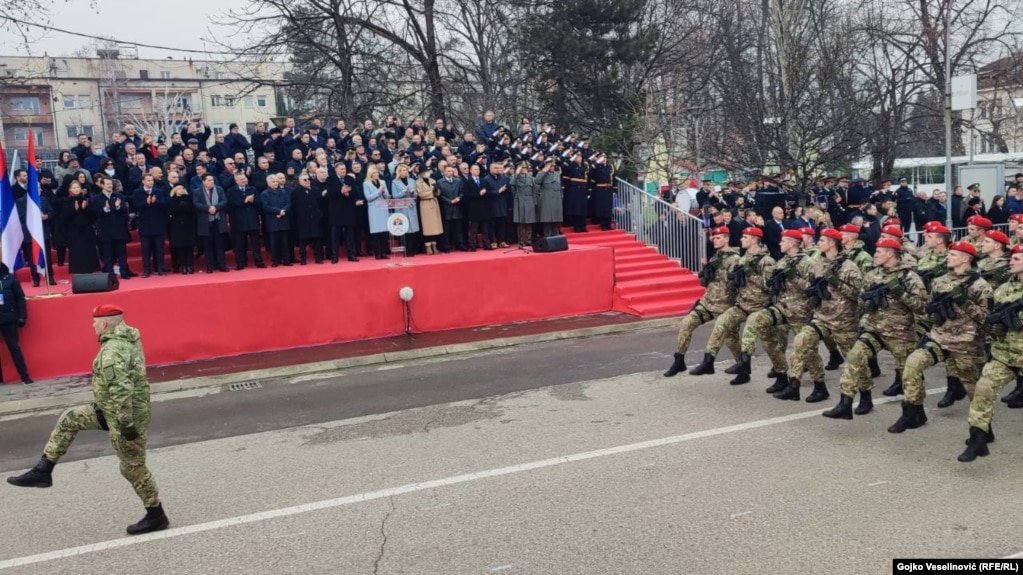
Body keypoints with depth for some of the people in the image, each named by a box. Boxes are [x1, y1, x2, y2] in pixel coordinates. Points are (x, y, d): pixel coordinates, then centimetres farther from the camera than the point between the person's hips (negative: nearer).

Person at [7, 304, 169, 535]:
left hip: (123, 416, -10)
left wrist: (126, 424, -29)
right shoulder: (128, 339, 7)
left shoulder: (112, 350, -25)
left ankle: (156, 516, 16)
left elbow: (121, 390, -33)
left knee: (133, 467, 3)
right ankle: (43, 472, 24)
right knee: (69, 419, 16)